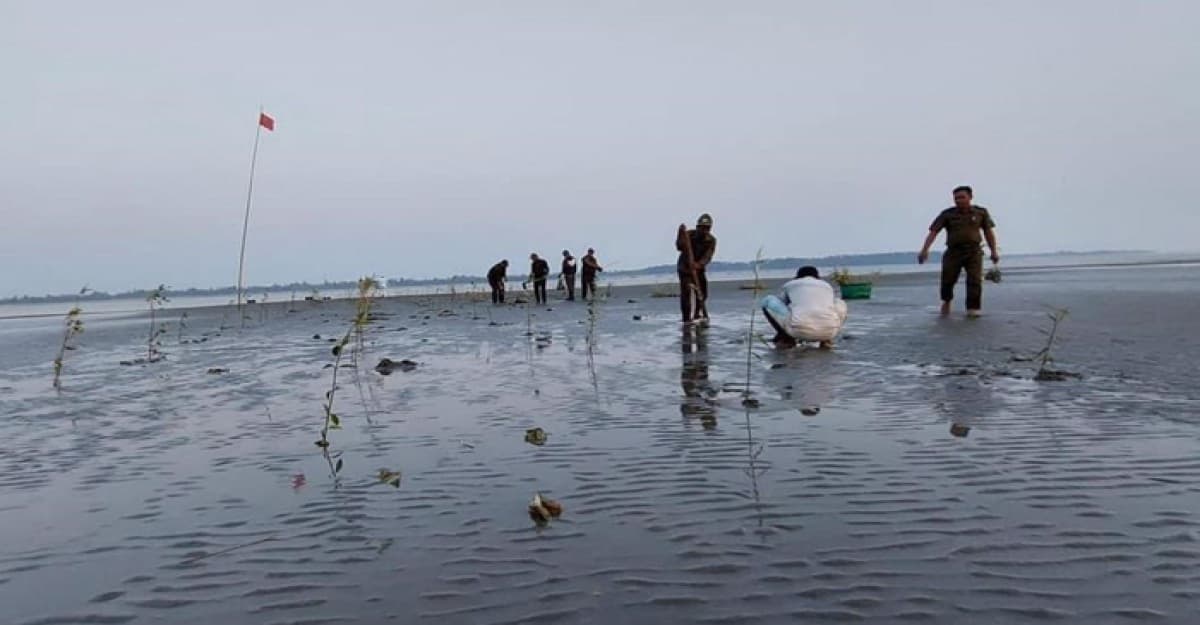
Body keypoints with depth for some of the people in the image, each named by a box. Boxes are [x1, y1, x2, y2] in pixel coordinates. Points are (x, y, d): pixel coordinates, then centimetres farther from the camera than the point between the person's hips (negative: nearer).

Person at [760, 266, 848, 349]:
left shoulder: (789, 285, 26)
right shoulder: (827, 286, 32)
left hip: (799, 329, -2)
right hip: (828, 331, 3)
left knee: (768, 300, 22)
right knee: (840, 304, 36)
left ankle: (786, 338, 15)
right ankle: (826, 339, 17)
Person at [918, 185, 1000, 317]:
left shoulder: (981, 212, 1)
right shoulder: (947, 214, -4)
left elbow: (989, 232, 8)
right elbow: (933, 232, -9)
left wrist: (994, 251, 5)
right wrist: (924, 250, -20)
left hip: (974, 252, 0)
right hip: (953, 252, 0)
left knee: (974, 280, -12)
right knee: (948, 279, -2)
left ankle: (973, 309, -7)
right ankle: (946, 300, 27)